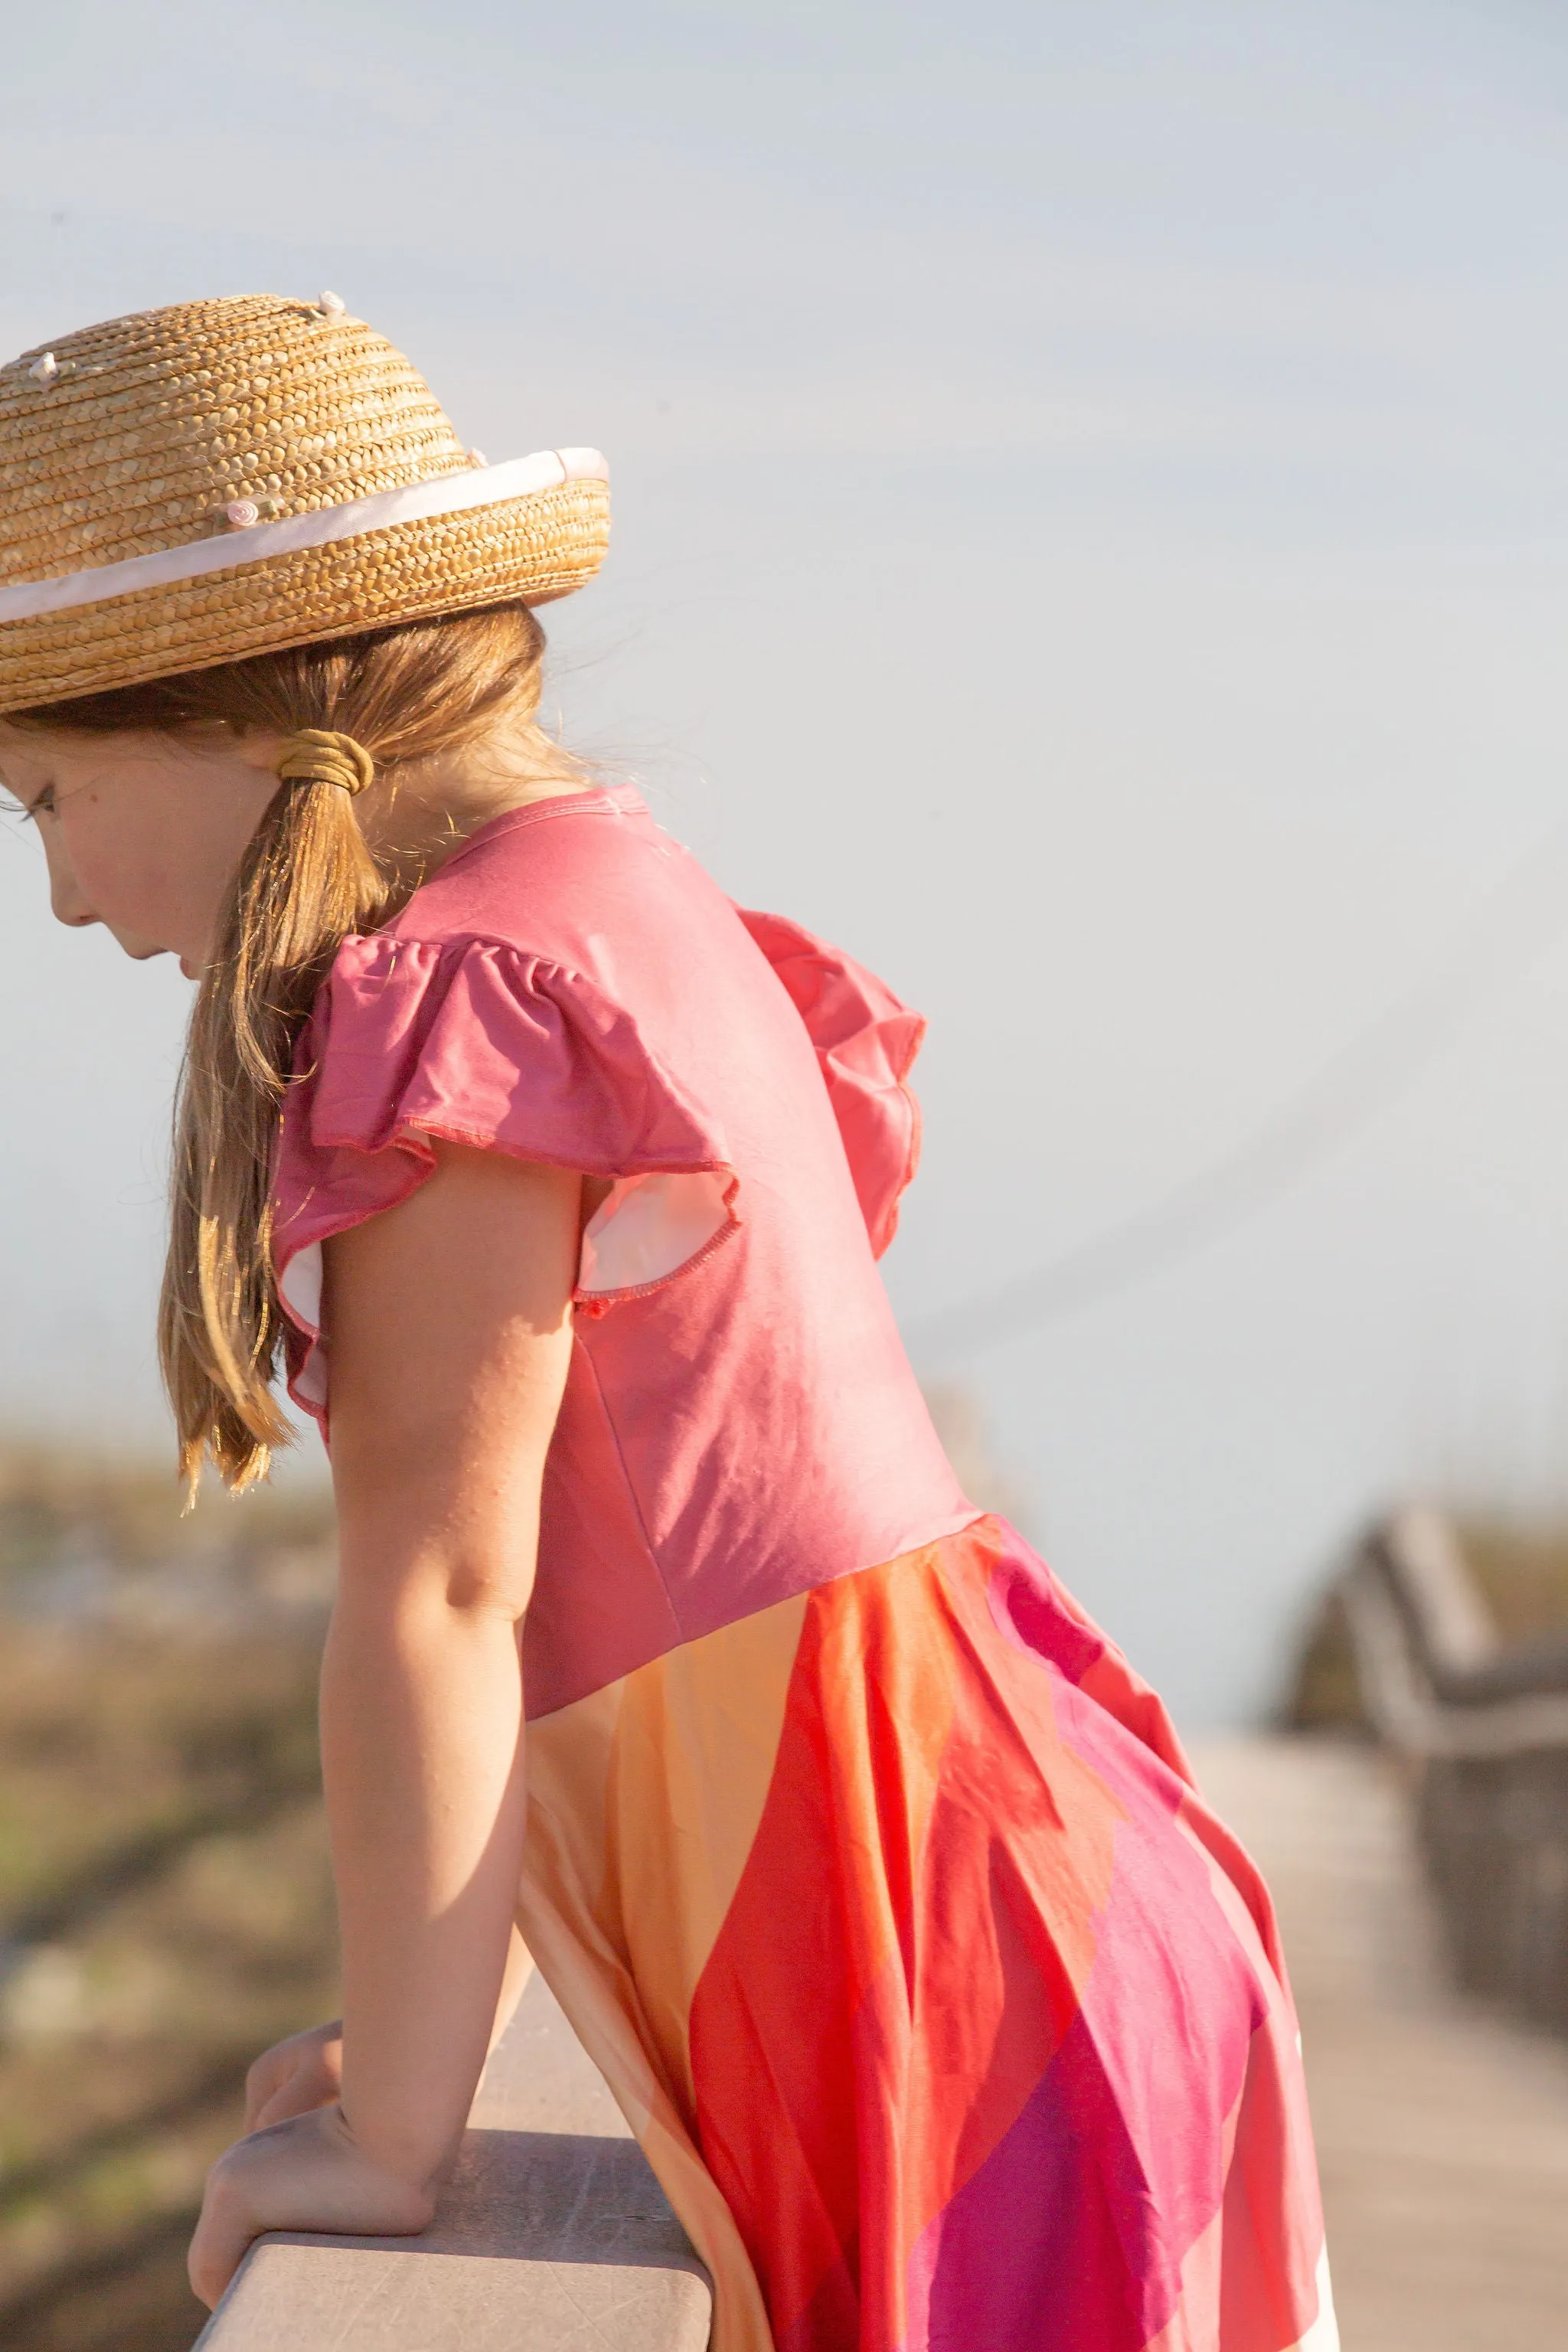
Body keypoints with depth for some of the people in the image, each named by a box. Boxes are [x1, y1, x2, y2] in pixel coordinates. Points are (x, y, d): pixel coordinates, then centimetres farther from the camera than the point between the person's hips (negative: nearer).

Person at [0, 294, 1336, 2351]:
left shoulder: (457, 994, -14)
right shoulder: (633, 905, 15)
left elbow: (442, 1593, -16)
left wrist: (390, 2131, -9)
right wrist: (441, 2020, 16)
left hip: (930, 1984, -10)